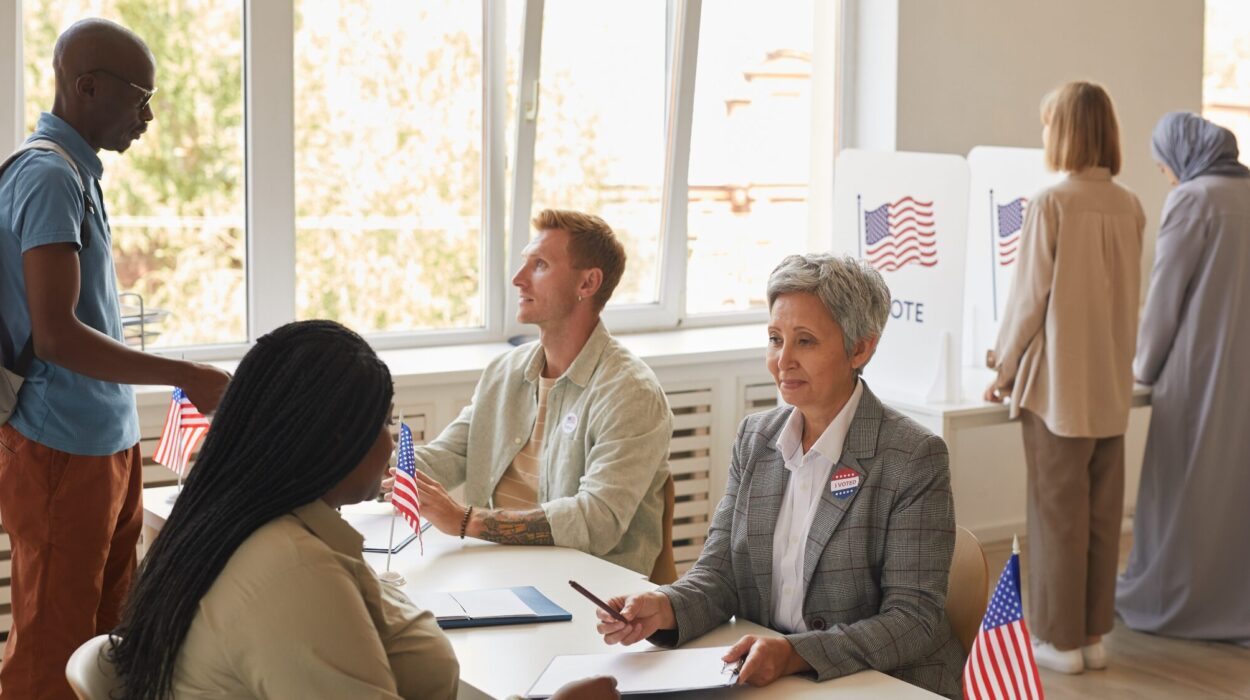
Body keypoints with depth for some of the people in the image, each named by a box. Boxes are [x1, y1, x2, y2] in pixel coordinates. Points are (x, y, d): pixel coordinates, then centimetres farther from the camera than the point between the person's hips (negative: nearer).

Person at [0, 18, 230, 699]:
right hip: (63, 452, -9)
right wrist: (187, 378, -20)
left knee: (107, 630, 15)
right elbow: (56, 336, -23)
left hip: (108, 440, 9)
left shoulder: (75, 173, 13)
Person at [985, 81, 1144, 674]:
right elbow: (1128, 297, 10)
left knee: (1059, 510, 3)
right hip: (1111, 383, 5)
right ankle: (1094, 634, 19)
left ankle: (1061, 639, 11)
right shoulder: (1129, 207, 3)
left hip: (1057, 382, -5)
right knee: (1102, 512, 11)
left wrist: (1004, 367, 1)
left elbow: (1029, 295, -11)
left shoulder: (1050, 203, -13)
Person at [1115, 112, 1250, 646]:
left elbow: (1165, 292, -9)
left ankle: (1165, 600, 12)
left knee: (1184, 484, 3)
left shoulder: (1192, 200, -11)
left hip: (1199, 366, -6)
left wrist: (1144, 364, 4)